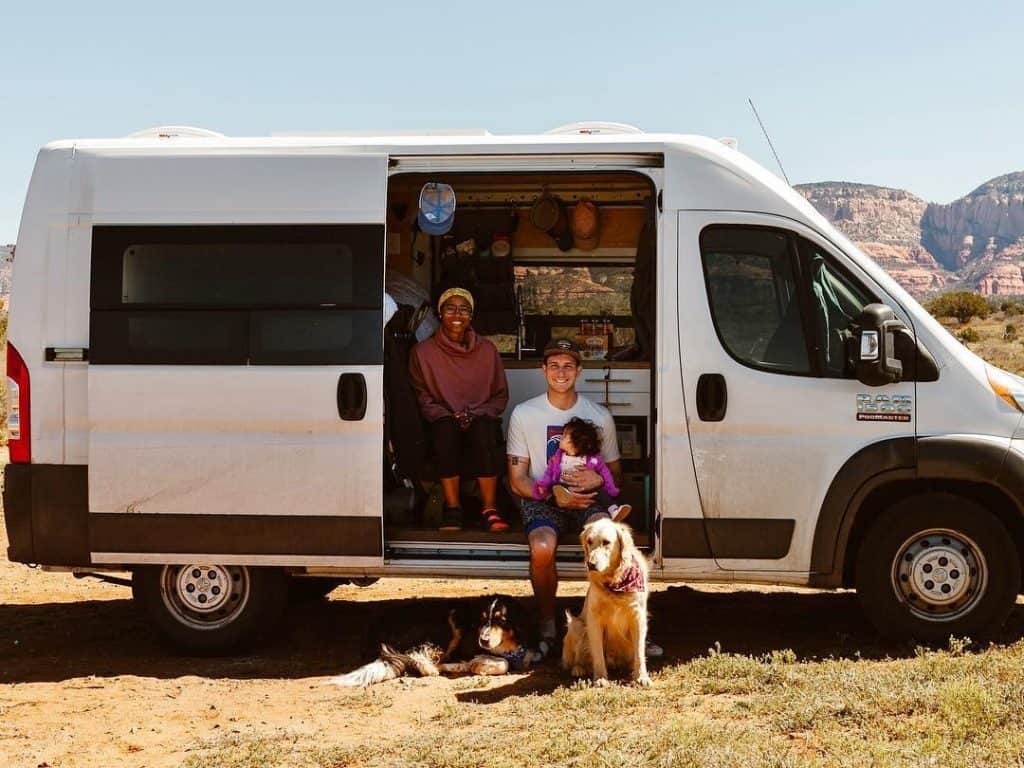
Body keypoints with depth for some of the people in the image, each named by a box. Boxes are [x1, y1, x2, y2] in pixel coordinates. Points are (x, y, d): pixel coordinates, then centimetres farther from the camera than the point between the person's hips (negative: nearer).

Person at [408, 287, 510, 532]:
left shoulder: (487, 349, 8)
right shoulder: (422, 352, 4)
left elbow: (501, 395, 11)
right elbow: (422, 398, 4)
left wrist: (476, 414, -7)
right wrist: (449, 416, -12)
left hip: (481, 420, 1)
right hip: (443, 421, -1)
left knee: (484, 429, -36)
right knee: (446, 429, -37)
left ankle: (490, 509, -30)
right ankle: (452, 509, -30)